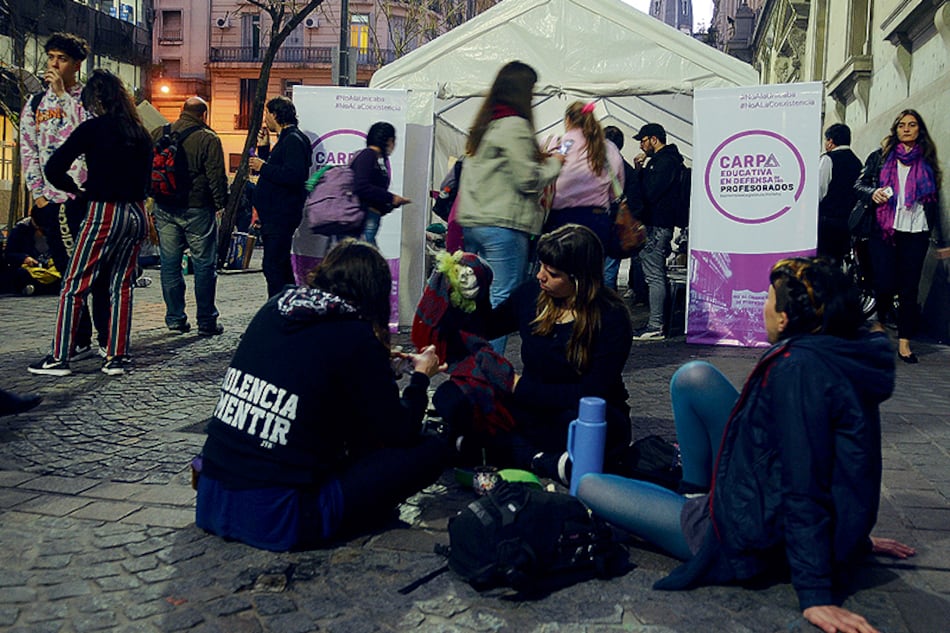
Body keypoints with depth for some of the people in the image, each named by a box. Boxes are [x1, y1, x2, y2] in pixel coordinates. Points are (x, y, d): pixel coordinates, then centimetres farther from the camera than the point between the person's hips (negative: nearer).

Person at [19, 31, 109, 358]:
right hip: (51, 202, 4)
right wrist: (38, 194, 3)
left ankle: (106, 340, 7)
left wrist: (63, 93, -12)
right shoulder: (35, 104, 15)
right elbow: (28, 151, 12)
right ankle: (79, 341, 15)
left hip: (86, 198, -4)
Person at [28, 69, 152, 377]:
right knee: (121, 286, 10)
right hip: (136, 214, 6)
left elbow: (53, 168, -8)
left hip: (104, 213, -6)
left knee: (74, 286, 2)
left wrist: (75, 189, 8)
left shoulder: (95, 127, -6)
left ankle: (59, 358, 3)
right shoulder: (140, 132, 10)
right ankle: (117, 358, 11)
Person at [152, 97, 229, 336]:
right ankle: (206, 321, 6)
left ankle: (175, 318, 14)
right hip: (197, 209, -4)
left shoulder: (158, 134, 7)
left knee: (169, 264, 11)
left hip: (165, 209, 5)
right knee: (204, 265, 3)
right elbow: (217, 177, -9)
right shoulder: (208, 139, -8)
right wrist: (222, 204, 1)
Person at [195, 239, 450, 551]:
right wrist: (421, 375, 13)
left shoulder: (272, 309, 6)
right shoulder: (355, 337, -12)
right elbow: (400, 434, -5)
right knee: (432, 449, -2)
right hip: (275, 519, -8)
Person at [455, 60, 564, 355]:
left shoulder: (483, 124, 17)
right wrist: (554, 163, 4)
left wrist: (540, 158, 17)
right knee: (502, 299, -5)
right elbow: (528, 179, -13)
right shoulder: (514, 125, -10)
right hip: (503, 224, -9)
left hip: (473, 221, 9)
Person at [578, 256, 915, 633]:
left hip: (753, 538, -9)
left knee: (588, 487, 1)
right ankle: (699, 494, 18)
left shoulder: (798, 369, -29)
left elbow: (804, 490, -30)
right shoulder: (843, 354, -1)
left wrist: (816, 594, -28)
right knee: (693, 376, 3)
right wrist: (852, 535, 22)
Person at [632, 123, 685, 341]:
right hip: (656, 223, 11)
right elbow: (645, 189, 20)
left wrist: (642, 170, -5)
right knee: (658, 275, 13)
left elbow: (650, 193, -19)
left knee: (654, 276, -10)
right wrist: (640, 170, 6)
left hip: (657, 226, -11)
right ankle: (659, 321, 19)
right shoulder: (660, 159, 20)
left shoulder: (665, 161, -13)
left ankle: (655, 326, -9)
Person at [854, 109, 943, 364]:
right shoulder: (880, 157, 9)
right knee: (885, 283, -8)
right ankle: (879, 321, 22)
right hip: (884, 229, -1)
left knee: (909, 287, 1)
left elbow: (933, 198, 13)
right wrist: (873, 193, -16)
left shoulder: (927, 161, 12)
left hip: (916, 232, 1)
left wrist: (939, 236, 8)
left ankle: (904, 342, 5)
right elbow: (860, 184, 8)